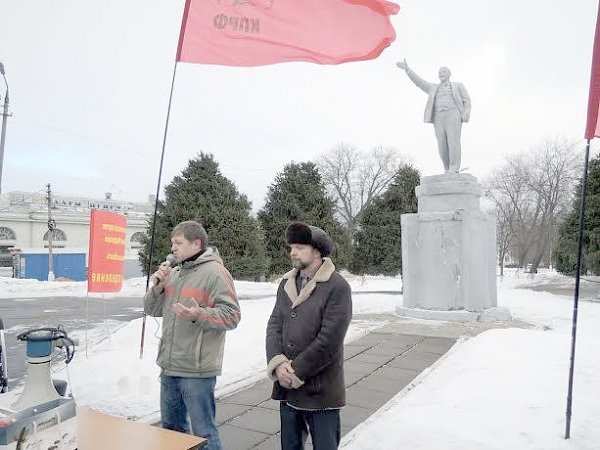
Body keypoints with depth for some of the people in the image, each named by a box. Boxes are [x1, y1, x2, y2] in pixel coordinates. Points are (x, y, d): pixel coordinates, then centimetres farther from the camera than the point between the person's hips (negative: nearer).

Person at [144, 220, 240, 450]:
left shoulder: (215, 272, -13)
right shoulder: (174, 272, 11)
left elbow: (232, 316, -17)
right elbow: (152, 310, 15)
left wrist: (199, 315, -31)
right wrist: (158, 286, -3)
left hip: (197, 370, -8)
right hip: (169, 367, 8)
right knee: (171, 428, 23)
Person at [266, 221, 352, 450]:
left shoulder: (337, 287, -14)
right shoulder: (286, 283, 8)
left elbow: (329, 339, -19)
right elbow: (274, 325, 4)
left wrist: (296, 372, -15)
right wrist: (277, 363, -12)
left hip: (320, 390, -6)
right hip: (286, 386, 6)